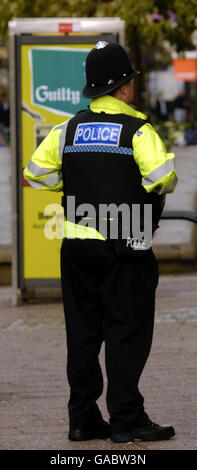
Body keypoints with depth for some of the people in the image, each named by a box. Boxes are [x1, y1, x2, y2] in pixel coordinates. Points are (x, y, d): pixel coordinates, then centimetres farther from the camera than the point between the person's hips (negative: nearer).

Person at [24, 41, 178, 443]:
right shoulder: (138, 130, -8)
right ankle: (126, 419, -4)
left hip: (77, 245, 5)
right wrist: (143, 188, 3)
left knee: (82, 331, 9)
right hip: (125, 249, -5)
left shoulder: (68, 130, 8)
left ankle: (83, 417, 11)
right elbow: (164, 179, -19)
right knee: (127, 331, -2)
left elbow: (35, 173, 10)